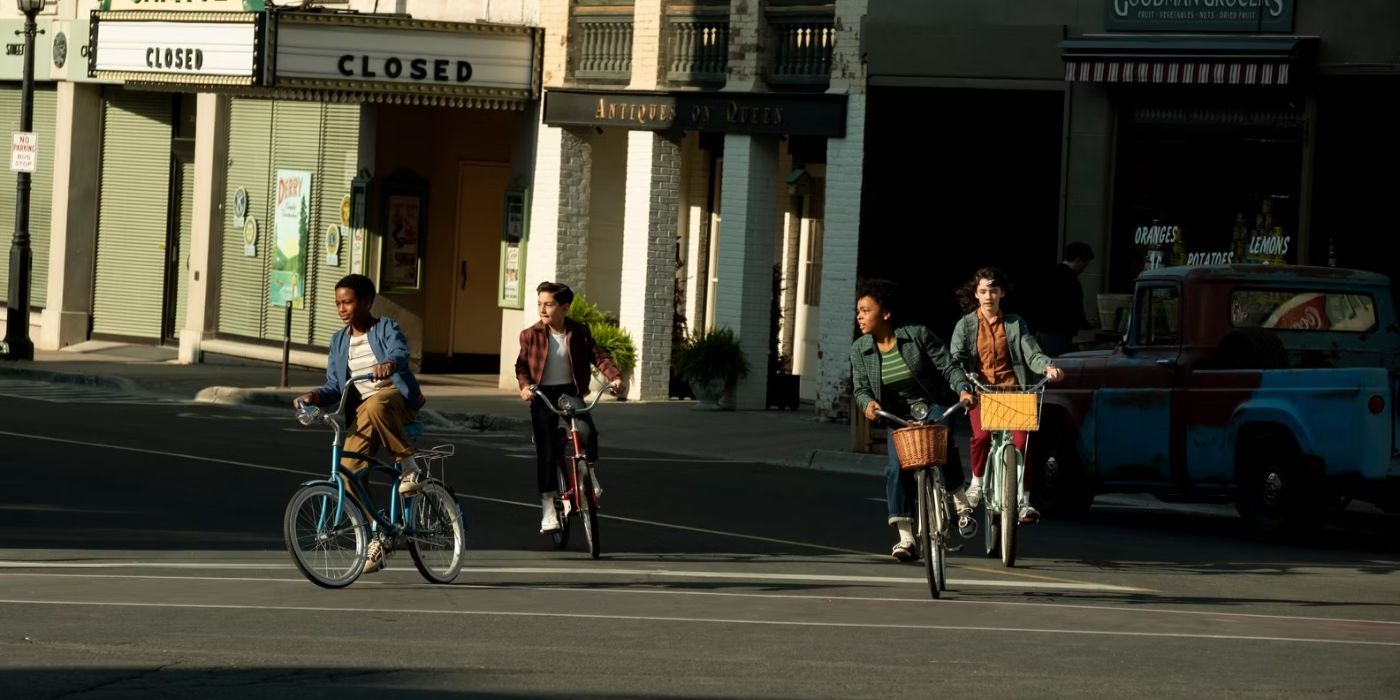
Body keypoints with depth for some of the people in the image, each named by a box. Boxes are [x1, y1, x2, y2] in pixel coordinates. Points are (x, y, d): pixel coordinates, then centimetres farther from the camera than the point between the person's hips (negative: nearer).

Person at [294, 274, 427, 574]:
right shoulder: (339, 341, 15)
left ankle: (408, 463, -19)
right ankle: (375, 540, -3)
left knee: (375, 405, -41)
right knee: (349, 467, -14)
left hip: (397, 401, -5)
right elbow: (334, 386, 13)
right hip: (362, 411, 5)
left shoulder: (386, 328, -1)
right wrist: (316, 396, -10)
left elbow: (400, 352, -23)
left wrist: (389, 364, -48)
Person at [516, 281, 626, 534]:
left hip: (570, 392, 1)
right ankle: (548, 508, 4)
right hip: (542, 396, -1)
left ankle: (591, 474, 4)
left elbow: (598, 356, -4)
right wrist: (525, 385, -16)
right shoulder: (531, 335, -5)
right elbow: (522, 366, 3)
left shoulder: (579, 332, -3)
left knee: (588, 433, -25)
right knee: (546, 453, -5)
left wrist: (615, 377, -20)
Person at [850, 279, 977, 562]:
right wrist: (868, 402, -24)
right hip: (898, 417, 3)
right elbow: (861, 388, -1)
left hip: (931, 408, -3)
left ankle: (961, 503, -13)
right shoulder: (859, 350, -1)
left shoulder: (918, 335, -11)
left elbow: (947, 366, -9)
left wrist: (963, 389, -26)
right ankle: (905, 538, -10)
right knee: (896, 470, -15)